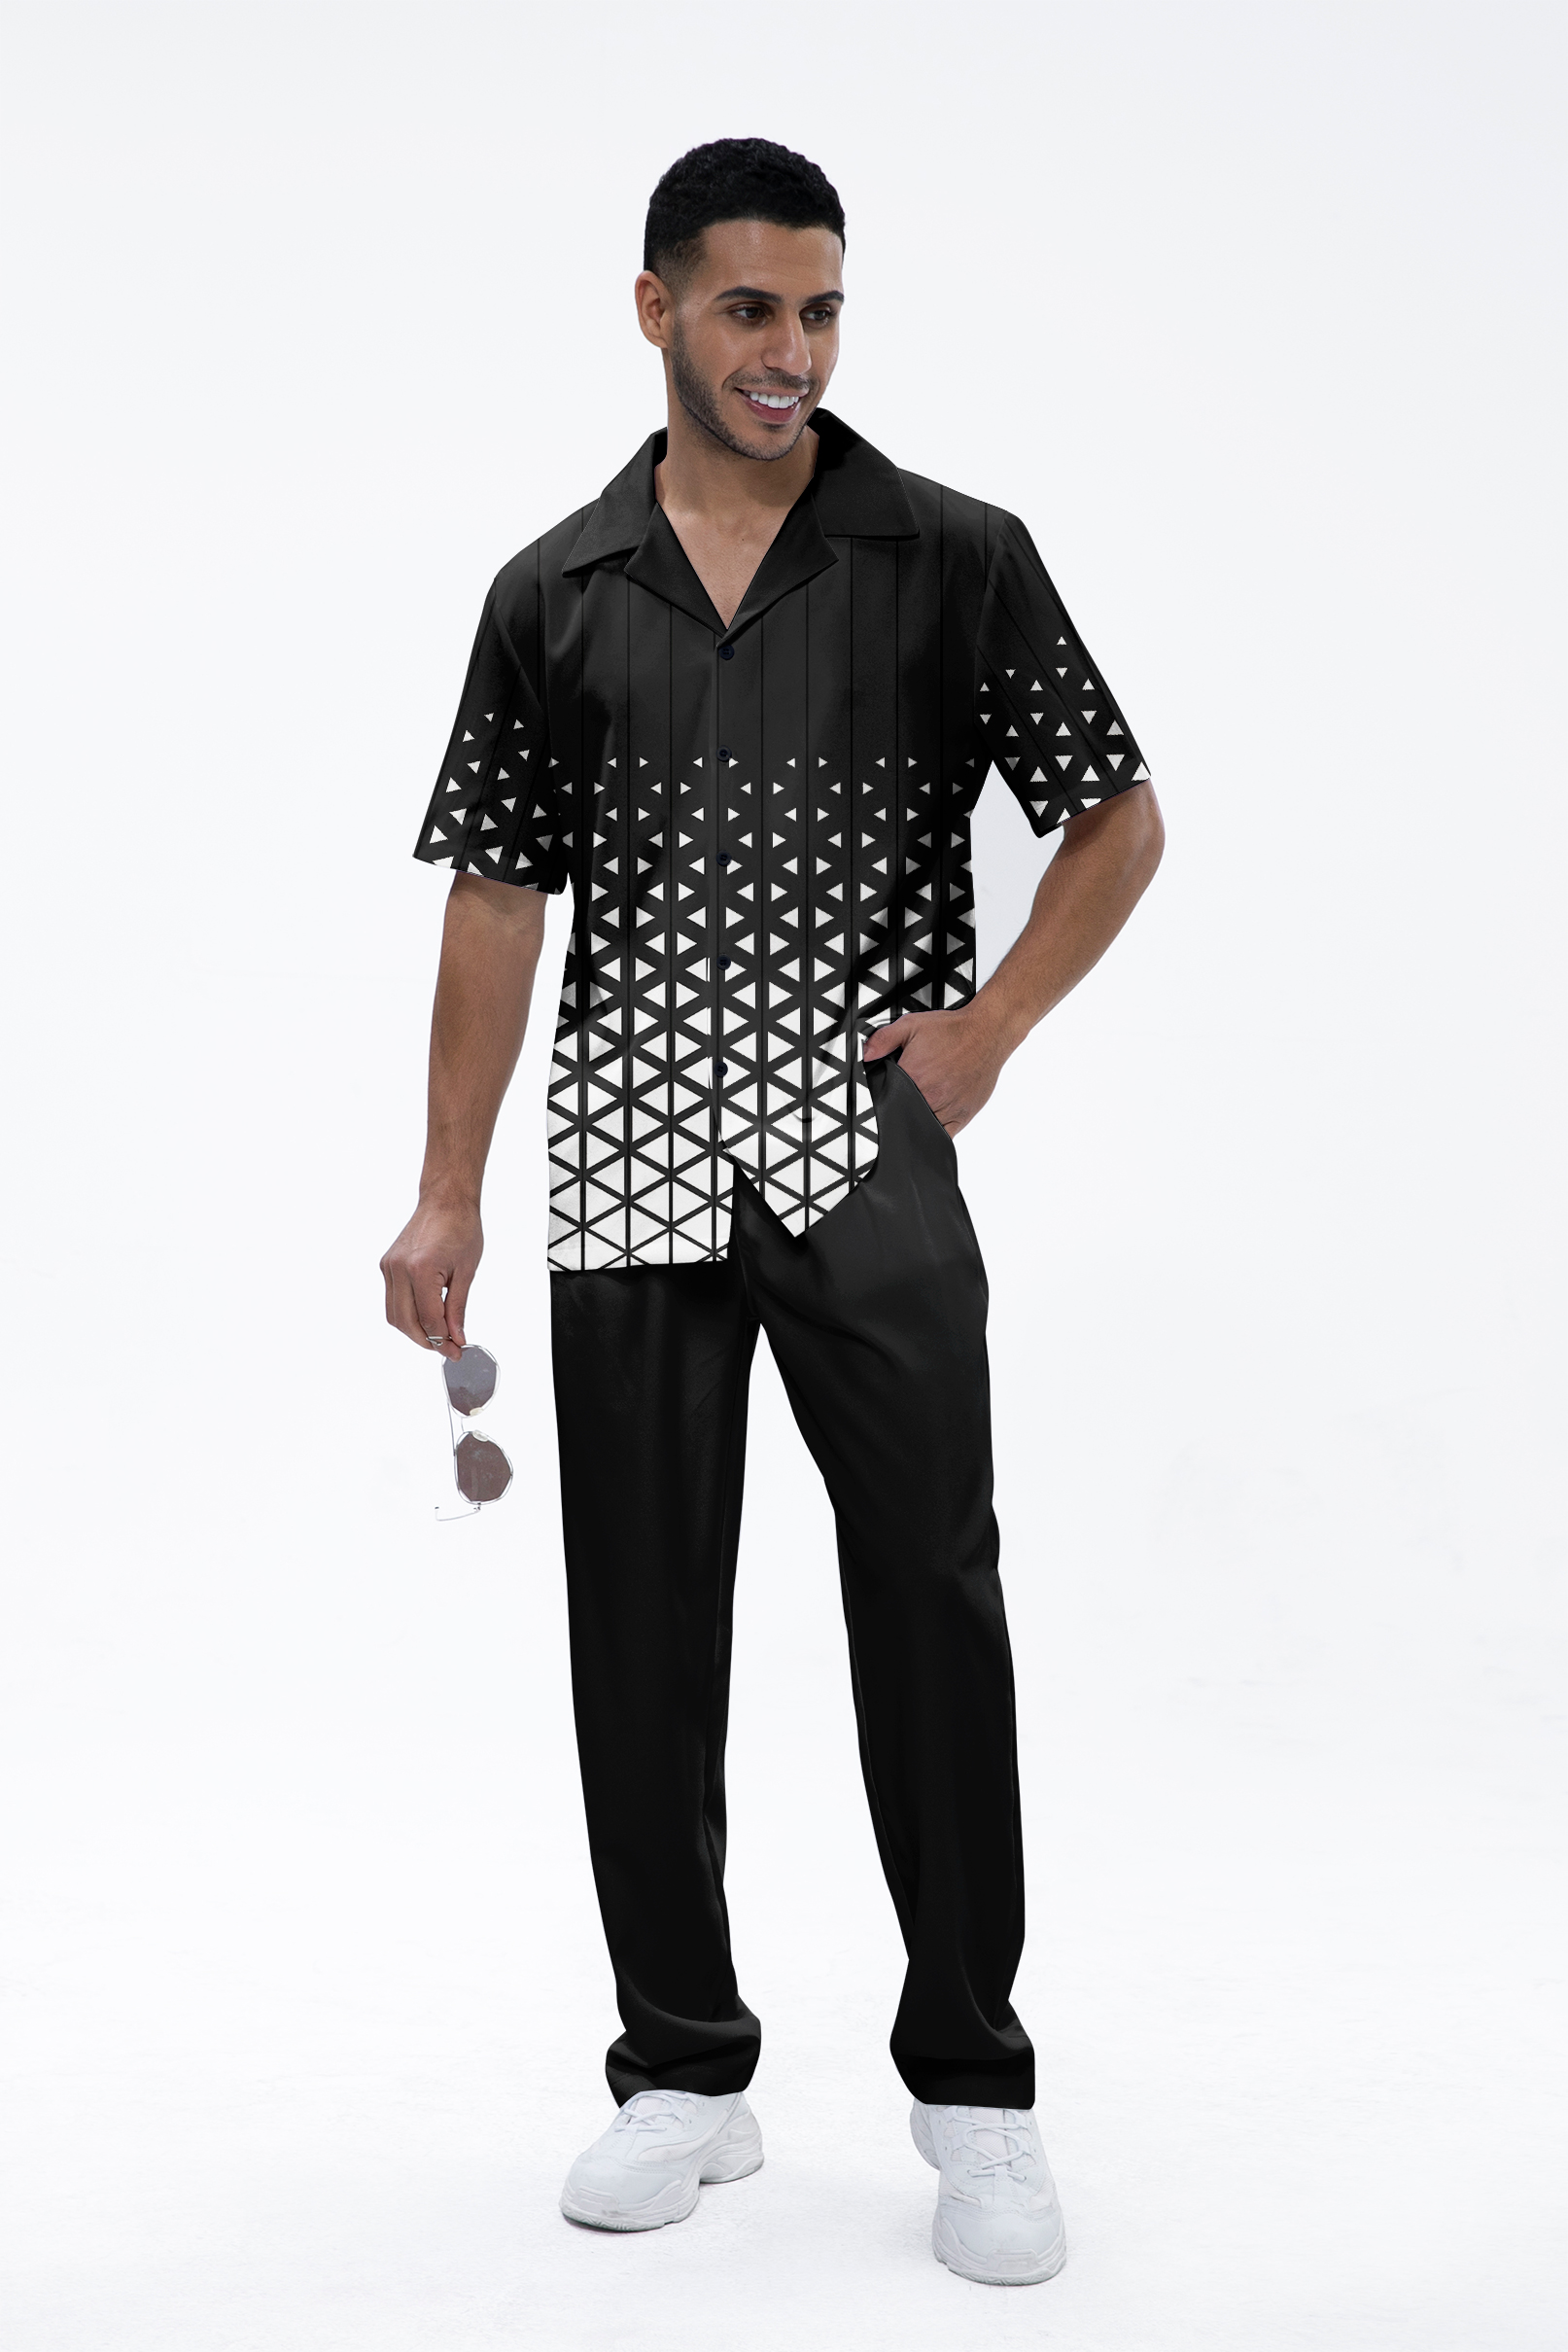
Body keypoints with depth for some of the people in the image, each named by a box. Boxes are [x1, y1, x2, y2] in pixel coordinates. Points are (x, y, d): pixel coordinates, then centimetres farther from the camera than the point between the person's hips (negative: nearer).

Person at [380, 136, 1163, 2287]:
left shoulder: (955, 557, 2)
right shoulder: (554, 595, 8)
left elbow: (1119, 819, 7)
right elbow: (498, 899, 8)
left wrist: (993, 1022, -7)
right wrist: (447, 1199, 4)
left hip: (867, 1161, -2)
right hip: (633, 1165, 2)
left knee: (935, 1610, -2)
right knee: (644, 1625, 7)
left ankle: (974, 2084, 13)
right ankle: (685, 2066, 22)